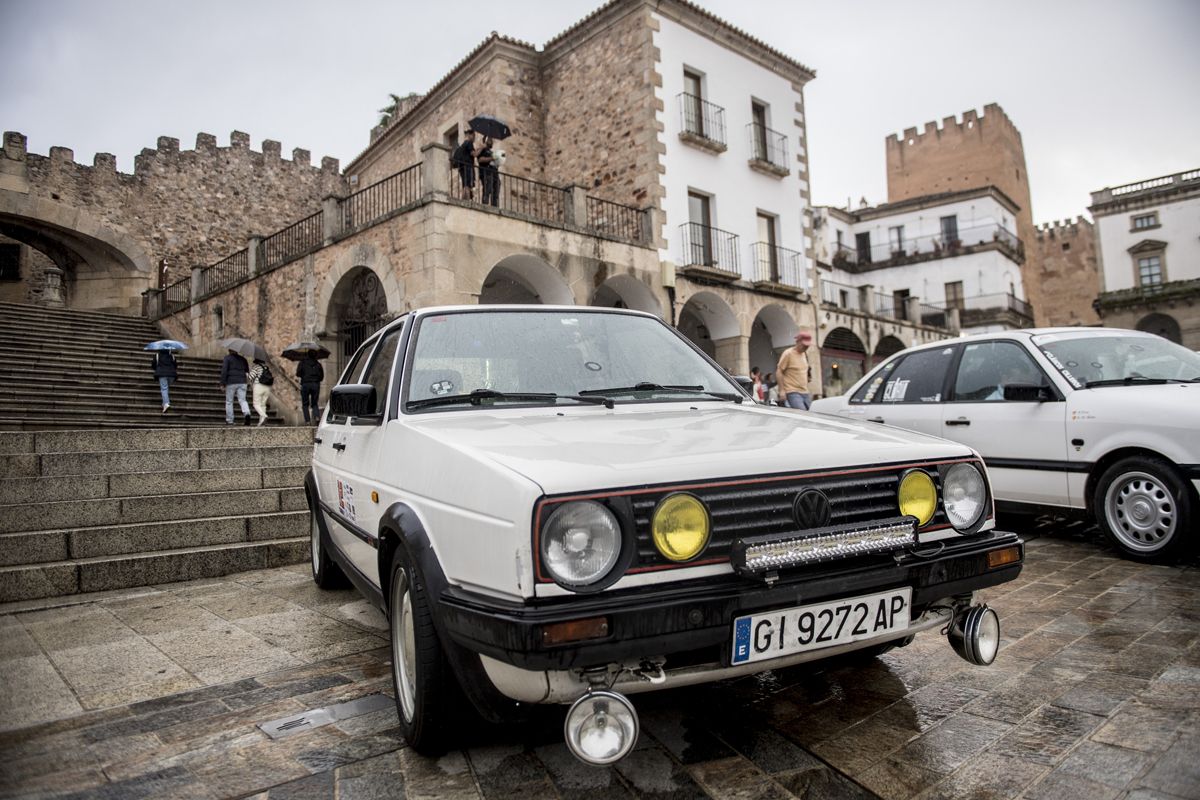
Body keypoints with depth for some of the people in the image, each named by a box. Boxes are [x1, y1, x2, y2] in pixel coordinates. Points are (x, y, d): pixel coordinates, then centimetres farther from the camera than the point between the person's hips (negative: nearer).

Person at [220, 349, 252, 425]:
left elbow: (224, 371, -10)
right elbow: (247, 370, 18)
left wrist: (222, 383, -8)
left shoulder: (227, 358, -1)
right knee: (242, 400, -1)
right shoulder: (242, 359, 12)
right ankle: (246, 413, -29)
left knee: (229, 402, 8)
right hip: (242, 382, 3)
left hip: (231, 383, -3)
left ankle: (229, 420, 11)